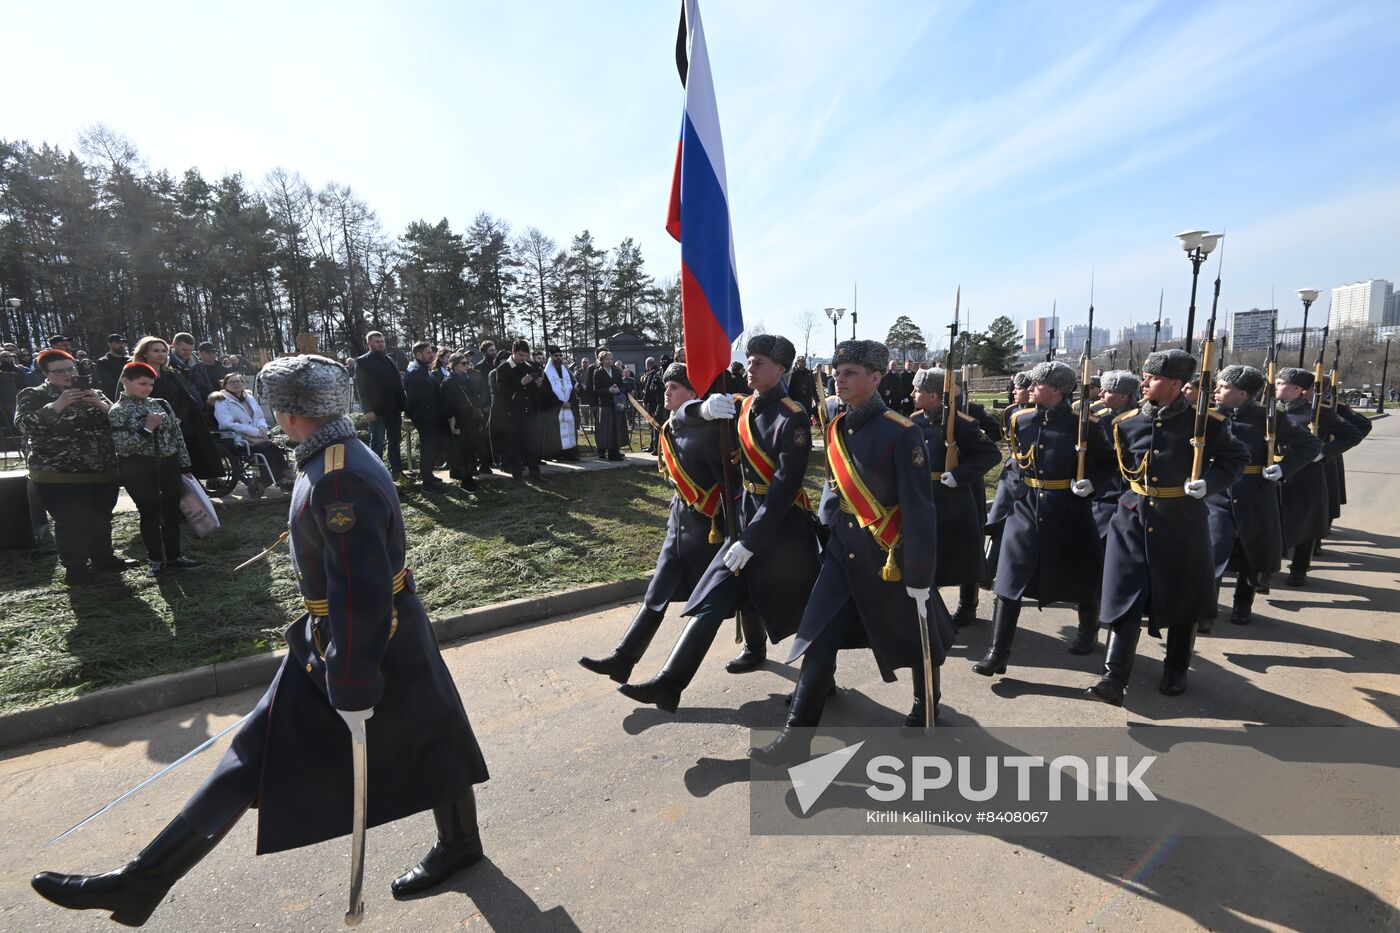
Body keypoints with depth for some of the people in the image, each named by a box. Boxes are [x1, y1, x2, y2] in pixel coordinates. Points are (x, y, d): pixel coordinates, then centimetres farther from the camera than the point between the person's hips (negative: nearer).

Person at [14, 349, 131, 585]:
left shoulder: (91, 393, 15)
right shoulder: (32, 395, 0)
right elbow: (26, 424, -17)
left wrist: (101, 404, -14)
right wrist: (59, 404, -26)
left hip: (102, 472, 5)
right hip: (59, 477, -5)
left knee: (101, 519, 15)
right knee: (72, 523, -4)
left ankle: (103, 559, 29)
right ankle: (76, 570, 6)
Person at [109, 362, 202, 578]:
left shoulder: (161, 404, 6)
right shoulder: (117, 411, -6)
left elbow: (177, 434, 10)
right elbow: (122, 447, -13)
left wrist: (184, 464, 9)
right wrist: (147, 428, -20)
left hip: (169, 465, 4)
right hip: (139, 470, -4)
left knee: (172, 511, 10)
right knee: (149, 514, 5)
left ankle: (174, 556, 22)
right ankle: (155, 560, 17)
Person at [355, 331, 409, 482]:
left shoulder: (389, 360, 17)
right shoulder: (362, 361, -3)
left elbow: (398, 382, 16)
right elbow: (362, 387, -9)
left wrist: (403, 404, 6)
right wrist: (368, 410, -16)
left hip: (394, 409, 6)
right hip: (377, 410, -6)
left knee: (395, 442, 11)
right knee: (377, 443, 0)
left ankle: (396, 471, 19)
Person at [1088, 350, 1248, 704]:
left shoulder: (1206, 422, -7)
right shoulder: (1127, 422, 1)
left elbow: (1237, 460, 2)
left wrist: (1208, 482, -14)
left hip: (1183, 522, -1)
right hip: (1133, 519, 2)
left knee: (1182, 597, 13)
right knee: (1124, 596, -5)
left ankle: (1176, 670, 32)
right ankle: (1114, 678, -4)